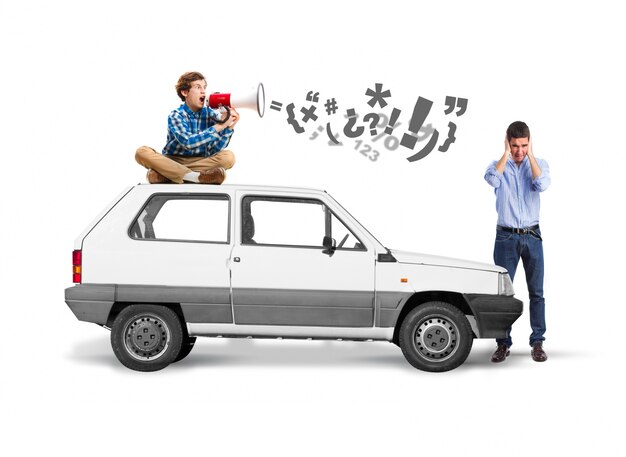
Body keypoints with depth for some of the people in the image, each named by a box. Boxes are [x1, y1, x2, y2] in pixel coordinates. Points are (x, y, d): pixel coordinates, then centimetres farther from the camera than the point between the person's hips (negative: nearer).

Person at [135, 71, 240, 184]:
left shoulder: (210, 114, -1)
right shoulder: (176, 115, -9)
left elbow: (214, 151, -11)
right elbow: (188, 142, -28)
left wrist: (229, 127, -26)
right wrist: (219, 126, -30)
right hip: (172, 161, -2)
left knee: (228, 157, -25)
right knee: (142, 152, -27)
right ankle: (197, 177, -35)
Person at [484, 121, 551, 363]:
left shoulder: (539, 164, 5)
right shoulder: (498, 165, 4)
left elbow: (542, 184, -17)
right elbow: (492, 179, -20)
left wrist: (530, 154, -11)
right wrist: (506, 153, -12)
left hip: (532, 236, 0)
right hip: (506, 236, 0)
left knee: (536, 292, 2)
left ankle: (537, 343, 9)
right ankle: (503, 344, 9)